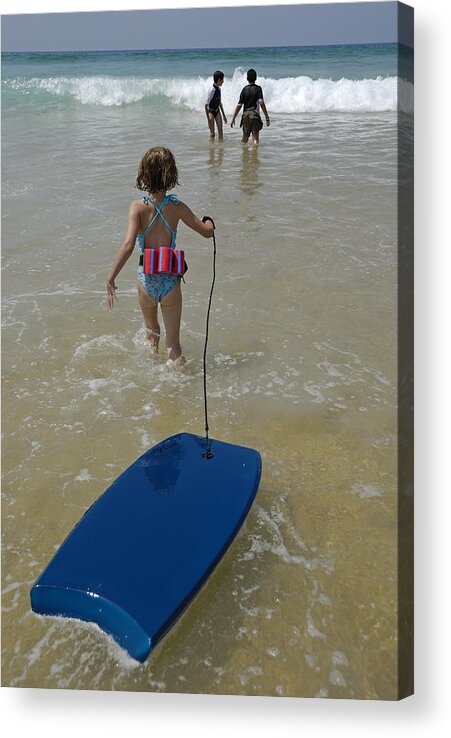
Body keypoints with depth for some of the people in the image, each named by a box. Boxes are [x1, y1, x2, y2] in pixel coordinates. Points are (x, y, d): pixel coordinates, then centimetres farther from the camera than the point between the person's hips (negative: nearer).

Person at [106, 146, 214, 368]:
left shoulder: (138, 207, -12)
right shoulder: (177, 207, -6)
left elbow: (128, 245, -24)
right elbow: (207, 232, 4)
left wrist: (110, 277, -20)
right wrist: (209, 222, 27)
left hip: (147, 280, 0)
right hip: (170, 281, 0)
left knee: (152, 332, 28)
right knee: (173, 342, 11)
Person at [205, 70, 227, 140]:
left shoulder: (219, 89, 0)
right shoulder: (211, 90, -23)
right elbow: (206, 105, -21)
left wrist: (224, 115, 18)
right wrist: (208, 118, -23)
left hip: (217, 110, 7)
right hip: (211, 111, -7)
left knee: (220, 130, 4)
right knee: (212, 133, -6)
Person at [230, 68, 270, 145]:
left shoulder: (244, 89, 3)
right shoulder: (258, 88, -4)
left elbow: (239, 105, 1)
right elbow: (261, 103, -16)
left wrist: (233, 119, 5)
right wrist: (267, 117, -17)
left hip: (246, 115, 3)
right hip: (255, 115, -3)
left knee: (245, 136, 15)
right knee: (255, 137, -1)